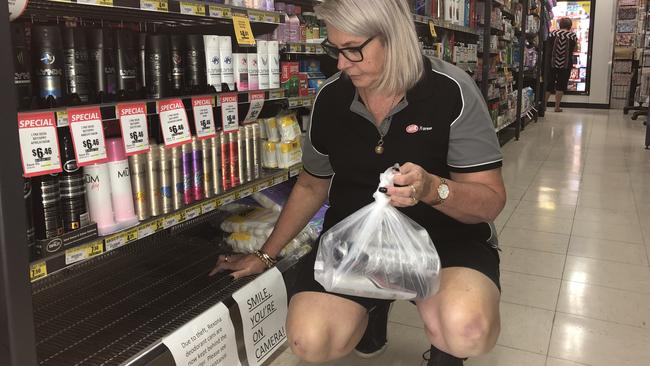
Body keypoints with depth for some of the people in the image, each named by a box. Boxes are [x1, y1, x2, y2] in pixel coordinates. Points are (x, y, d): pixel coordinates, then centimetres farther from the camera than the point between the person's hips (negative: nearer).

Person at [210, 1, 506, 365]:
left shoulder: (451, 91, -15)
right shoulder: (330, 98, -2)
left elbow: (491, 200, -13)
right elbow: (312, 186, 12)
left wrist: (432, 189, -34)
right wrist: (265, 255, 15)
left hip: (443, 237, -2)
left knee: (467, 330, -33)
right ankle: (373, 302, 14)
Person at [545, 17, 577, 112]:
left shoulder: (553, 33, -1)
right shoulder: (573, 35, -1)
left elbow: (547, 47, 0)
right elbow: (573, 50, 2)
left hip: (552, 63, 1)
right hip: (566, 64, -1)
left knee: (549, 84, 10)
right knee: (561, 85, 6)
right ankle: (557, 106, 7)